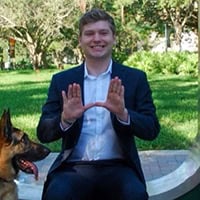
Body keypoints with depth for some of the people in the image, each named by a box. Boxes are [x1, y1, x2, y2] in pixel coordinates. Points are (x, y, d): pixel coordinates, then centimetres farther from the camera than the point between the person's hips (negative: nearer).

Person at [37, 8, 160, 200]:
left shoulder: (135, 78, 8)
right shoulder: (61, 80, 10)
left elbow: (152, 130, 1)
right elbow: (43, 133, 5)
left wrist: (123, 114, -19)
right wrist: (65, 119, -18)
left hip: (118, 167, 1)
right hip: (74, 168, 0)